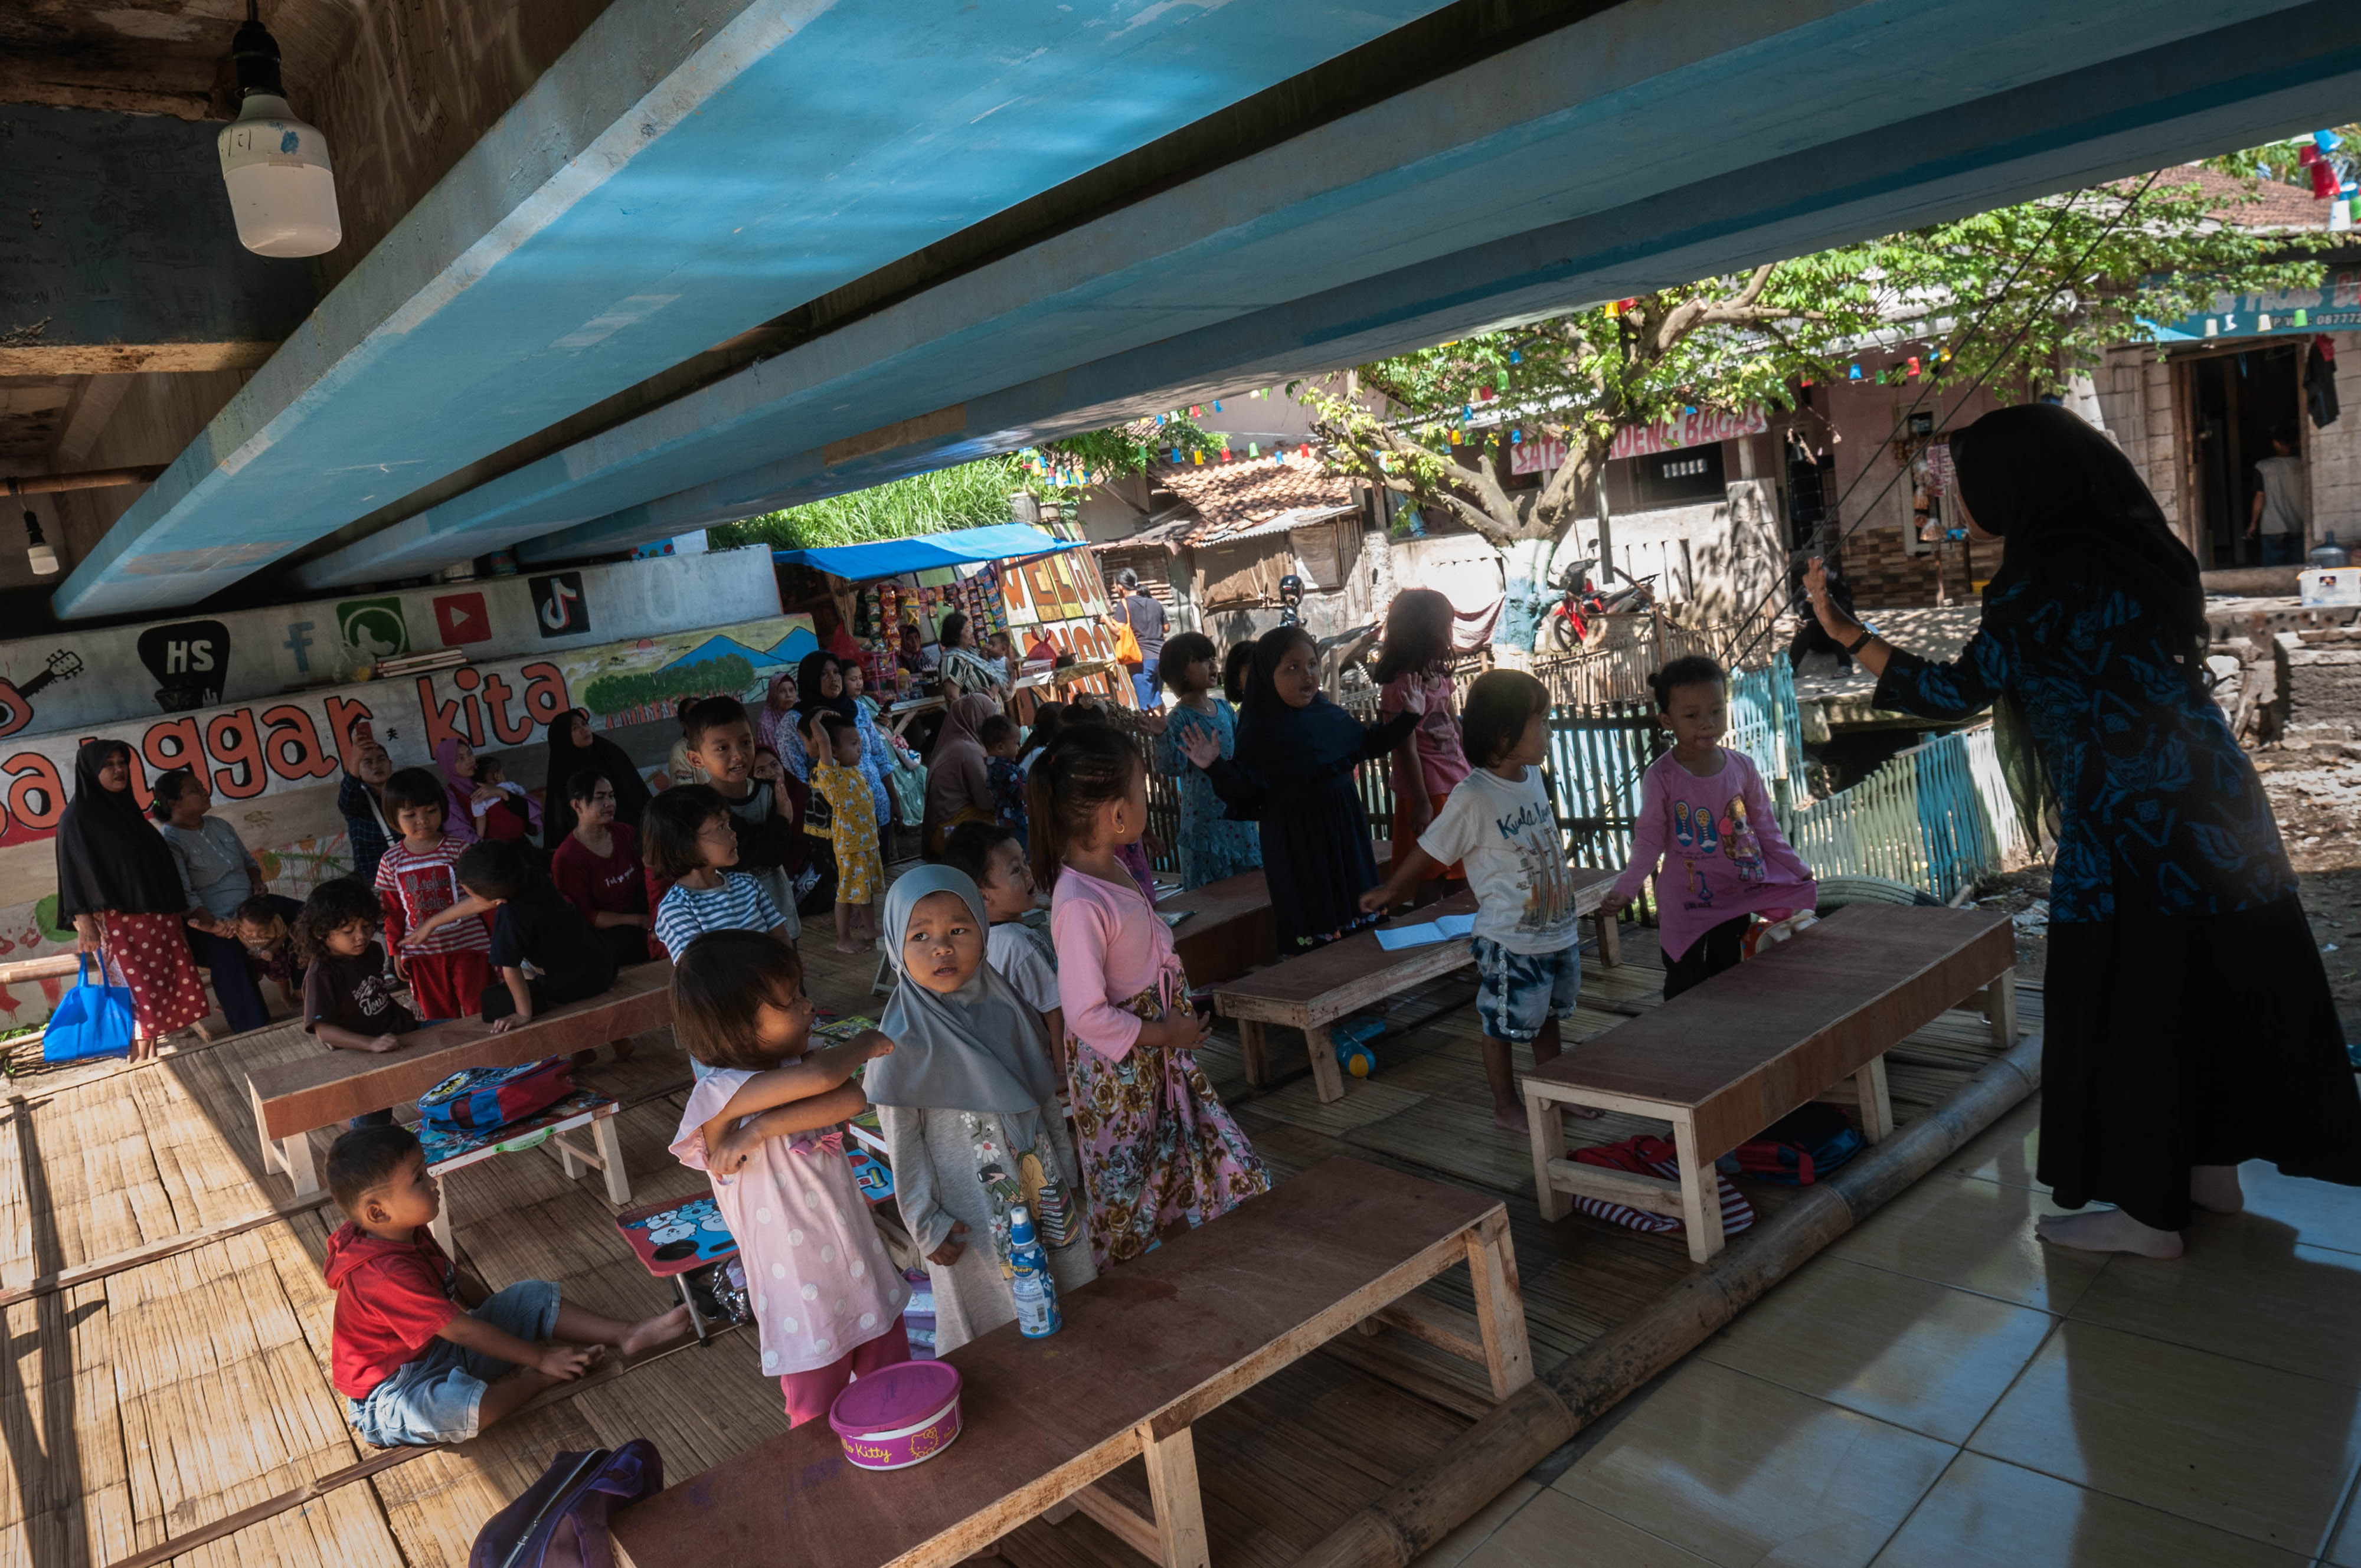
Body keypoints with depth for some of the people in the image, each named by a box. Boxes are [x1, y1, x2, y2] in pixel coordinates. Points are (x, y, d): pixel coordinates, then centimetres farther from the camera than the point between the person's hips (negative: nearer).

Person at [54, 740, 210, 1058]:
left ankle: (153, 1055, 11)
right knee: (143, 993, -9)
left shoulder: (126, 808, 17)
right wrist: (84, 922, -19)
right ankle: (141, 1065, -3)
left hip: (158, 915, 7)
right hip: (120, 920, -7)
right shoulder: (78, 817, -3)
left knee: (169, 986, 4)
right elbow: (75, 871, -10)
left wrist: (178, 908, 20)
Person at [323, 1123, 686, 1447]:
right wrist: (541, 1358, -22)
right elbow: (463, 1330, -29)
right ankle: (533, 1381, -15)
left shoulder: (410, 1233, -1)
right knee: (452, 1409, -41)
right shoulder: (386, 1274, -33)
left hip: (445, 1348, 10)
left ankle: (627, 1334, -3)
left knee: (535, 1296, 3)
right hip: (393, 1390, -10)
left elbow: (455, 1277, 18)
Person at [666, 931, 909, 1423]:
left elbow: (853, 1099, -19)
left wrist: (762, 1128, -27)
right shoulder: (720, 1093, -21)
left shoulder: (790, 1062, 0)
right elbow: (822, 1075, -34)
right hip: (804, 1298, -6)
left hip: (866, 1271, 6)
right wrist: (866, 1043, -13)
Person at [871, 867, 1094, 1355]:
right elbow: (902, 1141, -12)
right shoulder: (904, 1041, -19)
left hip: (1040, 1182, 5)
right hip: (974, 1207, -5)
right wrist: (926, 1224, -9)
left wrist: (1066, 1168, 13)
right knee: (997, 1318, 10)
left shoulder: (1007, 1007, -4)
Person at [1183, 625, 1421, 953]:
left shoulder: (1329, 713, 4)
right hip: (1296, 838, -6)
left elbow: (1369, 742, 18)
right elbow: (1247, 785, -14)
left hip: (1344, 828, 6)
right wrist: (1216, 767, -30)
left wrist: (1408, 717, 13)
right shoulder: (1259, 728, -12)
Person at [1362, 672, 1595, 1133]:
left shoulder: (1533, 775, 1)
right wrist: (1388, 892, 0)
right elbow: (1428, 852, -11)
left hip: (1560, 930, 7)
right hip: (1510, 942, -7)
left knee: (1548, 1017, 22)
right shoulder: (1472, 798, -23)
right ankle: (1506, 1104, 27)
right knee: (1503, 1026, 8)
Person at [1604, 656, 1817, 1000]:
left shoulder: (1741, 767, -4)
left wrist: (1797, 869, 5)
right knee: (1685, 984, 5)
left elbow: (1764, 826, 6)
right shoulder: (1661, 777, -14)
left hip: (1736, 894, 3)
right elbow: (1649, 839, -9)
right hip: (1685, 900, -3)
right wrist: (1625, 888, -19)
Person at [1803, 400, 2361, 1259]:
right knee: (2199, 993, 18)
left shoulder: (2047, 577, -17)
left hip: (2132, 826, -9)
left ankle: (2150, 1212, 13)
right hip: (2207, 802, 9)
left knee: (2126, 1003, 2)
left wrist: (1848, 633, -14)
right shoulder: (2114, 551, 9)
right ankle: (2210, 1169, 32)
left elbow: (1957, 692, -17)